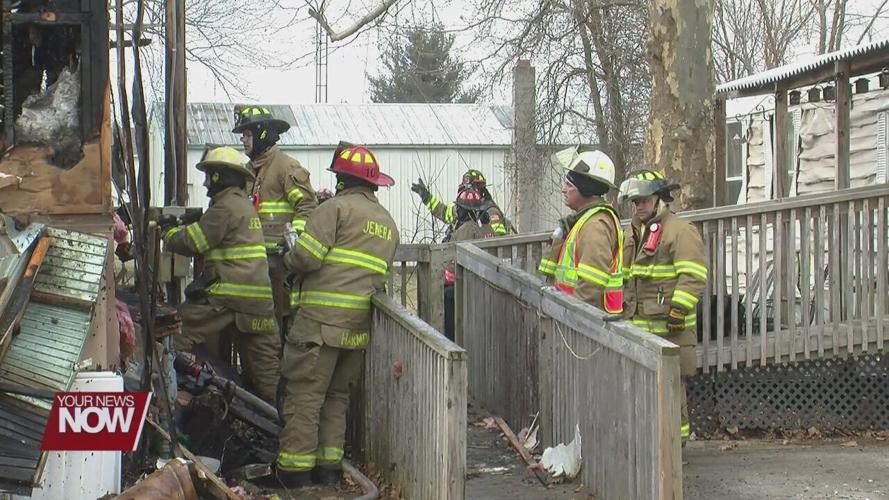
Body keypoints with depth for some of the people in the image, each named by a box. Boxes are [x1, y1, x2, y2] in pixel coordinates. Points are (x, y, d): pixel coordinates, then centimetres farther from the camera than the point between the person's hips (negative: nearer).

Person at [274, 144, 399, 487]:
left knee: (305, 392, -3)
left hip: (322, 317, -7)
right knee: (337, 394, 17)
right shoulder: (388, 222, 19)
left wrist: (289, 259, 8)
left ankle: (295, 466, -3)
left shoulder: (336, 207, -5)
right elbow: (382, 272, 18)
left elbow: (306, 256, -12)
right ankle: (330, 464, 16)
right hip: (360, 323, 7)